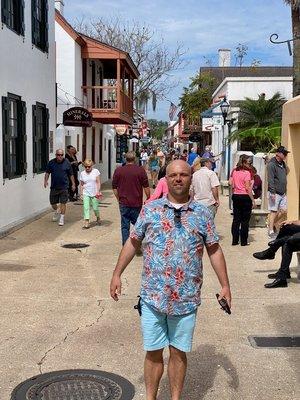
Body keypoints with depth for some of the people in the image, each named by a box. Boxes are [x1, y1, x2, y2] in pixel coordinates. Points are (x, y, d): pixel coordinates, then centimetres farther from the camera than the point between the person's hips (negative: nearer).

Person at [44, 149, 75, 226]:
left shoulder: (67, 163, -2)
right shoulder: (51, 163, 0)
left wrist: (73, 184, 6)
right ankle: (56, 211, 43)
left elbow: (71, 175, 6)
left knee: (63, 203, -3)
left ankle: (62, 218, 6)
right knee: (52, 203, 12)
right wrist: (45, 181, -9)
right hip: (54, 187, 2)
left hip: (64, 187, -2)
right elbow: (47, 172, 6)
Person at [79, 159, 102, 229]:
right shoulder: (82, 173, 6)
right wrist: (81, 193, 5)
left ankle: (98, 218, 32)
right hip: (86, 194, 2)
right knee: (86, 207, -9)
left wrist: (98, 191, -12)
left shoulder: (95, 171, -1)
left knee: (95, 207, 4)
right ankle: (86, 222, -8)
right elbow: (81, 184, 12)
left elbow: (98, 182, -4)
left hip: (94, 193, -2)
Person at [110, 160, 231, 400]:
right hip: (153, 297, 0)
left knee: (179, 352, 12)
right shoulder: (150, 210, 2)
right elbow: (133, 242, 9)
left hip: (186, 299, 0)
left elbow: (214, 250, 8)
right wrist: (117, 274, 6)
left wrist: (225, 285, 4)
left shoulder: (202, 214, 3)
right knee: (153, 352, 10)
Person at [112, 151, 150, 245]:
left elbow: (114, 187, 5)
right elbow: (146, 187, -4)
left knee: (125, 226, 7)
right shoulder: (140, 170, -6)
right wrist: (148, 199, 9)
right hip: (137, 203, -1)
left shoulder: (118, 170, 1)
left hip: (123, 203, 1)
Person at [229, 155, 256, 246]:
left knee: (236, 219, 11)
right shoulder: (247, 173, -13)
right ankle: (244, 241, 7)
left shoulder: (234, 171, 4)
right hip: (245, 197, -5)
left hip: (236, 196, 5)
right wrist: (253, 200, -11)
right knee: (245, 220, 3)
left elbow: (230, 182, 5)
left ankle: (235, 240, 13)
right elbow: (248, 188, -15)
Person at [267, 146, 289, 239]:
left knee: (283, 211, 7)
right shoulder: (272, 164, -12)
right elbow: (270, 180, -17)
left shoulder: (283, 164, 14)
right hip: (275, 193, -8)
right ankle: (271, 232, 3)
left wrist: (285, 191, 18)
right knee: (273, 212, -4)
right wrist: (273, 193, -21)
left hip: (283, 193, 8)